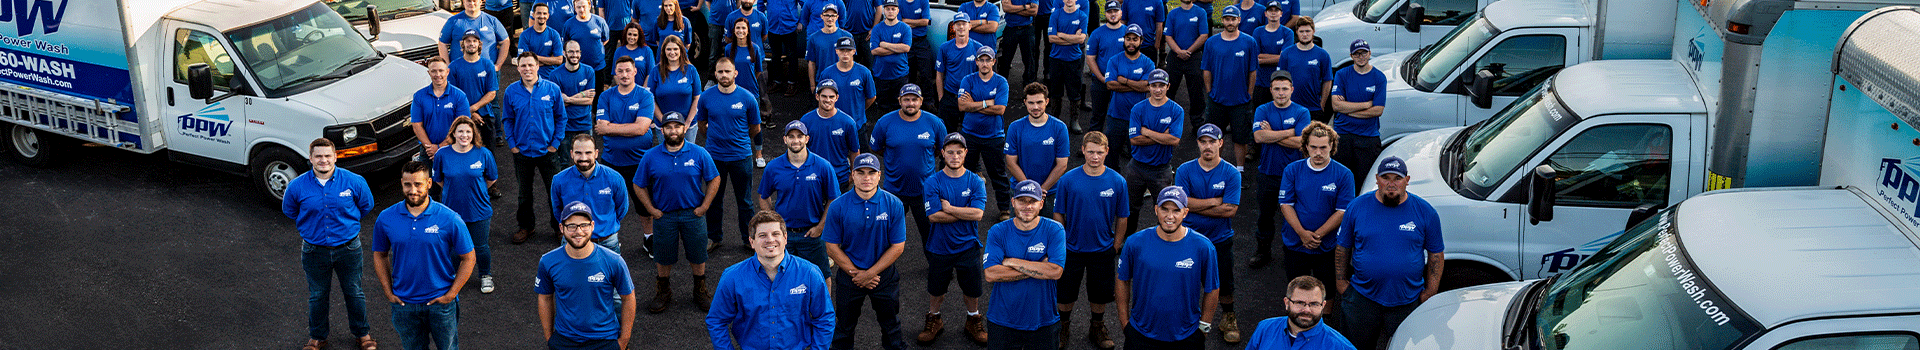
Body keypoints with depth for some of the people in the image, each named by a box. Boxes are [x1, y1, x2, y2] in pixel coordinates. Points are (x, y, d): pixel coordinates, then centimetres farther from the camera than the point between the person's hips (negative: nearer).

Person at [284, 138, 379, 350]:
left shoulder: (354, 181, -13)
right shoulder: (297, 186, -11)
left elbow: (366, 206, 7)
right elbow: (289, 211, 10)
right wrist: (312, 225, 10)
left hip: (348, 248, 0)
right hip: (314, 250, 1)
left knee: (354, 293, 14)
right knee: (317, 295, 16)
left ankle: (362, 333, 34)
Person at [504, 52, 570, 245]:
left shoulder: (552, 89, -6)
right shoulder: (511, 91, -2)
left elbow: (561, 117, 1)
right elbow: (507, 119, 7)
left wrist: (556, 142, -4)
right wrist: (512, 144, -1)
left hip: (547, 150, -1)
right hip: (522, 150, 1)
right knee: (525, 192, 14)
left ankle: (559, 225, 23)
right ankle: (526, 227, 30)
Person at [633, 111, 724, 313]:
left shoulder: (699, 154, -5)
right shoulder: (651, 157, -4)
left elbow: (714, 180, 2)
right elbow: (639, 185, 4)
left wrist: (703, 207, -3)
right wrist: (652, 210, -3)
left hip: (693, 214, 0)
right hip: (663, 216, 0)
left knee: (698, 256, 10)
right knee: (663, 258, 10)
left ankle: (701, 291, 30)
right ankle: (663, 293, 29)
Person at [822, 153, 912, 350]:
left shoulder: (893, 205, -12)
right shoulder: (838, 207, -13)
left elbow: (898, 247, -9)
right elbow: (832, 247, -8)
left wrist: (870, 273, -14)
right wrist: (856, 273, -13)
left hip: (884, 275, 0)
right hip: (849, 275, 0)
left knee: (891, 326, 17)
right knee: (844, 327, 16)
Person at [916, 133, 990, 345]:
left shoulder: (976, 182, -7)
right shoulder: (933, 182, -9)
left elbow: (978, 214, -19)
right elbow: (934, 216, -20)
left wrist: (949, 208, -19)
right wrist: (965, 212, -19)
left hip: (967, 246, 0)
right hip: (939, 246, 0)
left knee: (972, 288, 13)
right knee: (936, 287, 15)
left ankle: (974, 320, 37)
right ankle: (934, 320, 38)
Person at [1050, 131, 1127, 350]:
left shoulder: (1118, 182, -11)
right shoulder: (1068, 180, -13)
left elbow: (1122, 217, -1)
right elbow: (1058, 215, -3)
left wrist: (1115, 247, 0)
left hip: (1102, 249, 1)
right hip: (1072, 249, 0)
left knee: (1099, 294, 16)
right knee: (1065, 293, 13)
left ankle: (1097, 329, 39)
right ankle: (1062, 329, 36)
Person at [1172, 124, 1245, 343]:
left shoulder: (1231, 173, -8)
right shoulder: (1185, 171, -5)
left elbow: (1230, 209, -17)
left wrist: (1196, 206, -16)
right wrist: (1214, 202, -17)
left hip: (1220, 239, 0)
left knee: (1224, 282, 10)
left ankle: (1228, 318, 32)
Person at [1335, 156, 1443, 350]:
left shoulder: (1425, 211, -4)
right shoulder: (1357, 207, -2)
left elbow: (1436, 254, 3)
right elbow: (1342, 248, 6)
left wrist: (1430, 292, -1)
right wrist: (1341, 281, 3)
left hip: (1407, 303, -1)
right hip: (1362, 297, 1)